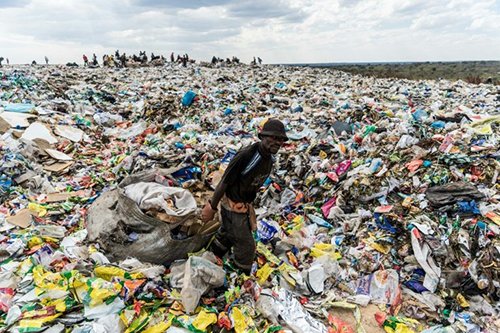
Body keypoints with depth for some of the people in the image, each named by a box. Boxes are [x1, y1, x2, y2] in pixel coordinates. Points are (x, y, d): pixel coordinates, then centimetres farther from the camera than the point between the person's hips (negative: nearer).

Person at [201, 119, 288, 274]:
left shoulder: (269, 159, -4)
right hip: (232, 206, -8)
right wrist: (212, 207, -18)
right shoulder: (246, 155, -32)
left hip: (245, 205, 9)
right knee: (246, 246, 1)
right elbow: (224, 182, -25)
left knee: (228, 234, 27)